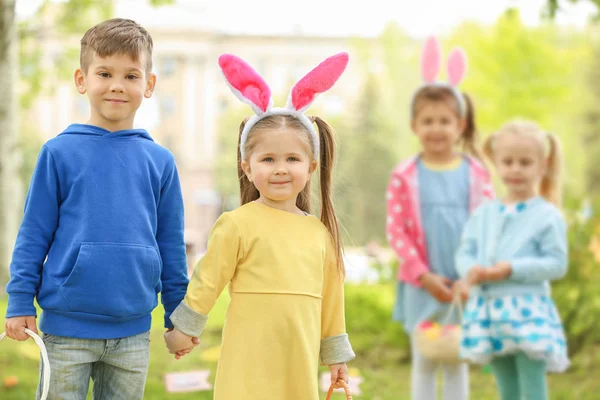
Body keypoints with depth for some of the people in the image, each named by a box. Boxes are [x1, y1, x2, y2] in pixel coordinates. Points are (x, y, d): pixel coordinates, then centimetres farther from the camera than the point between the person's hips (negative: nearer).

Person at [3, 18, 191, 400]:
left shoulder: (160, 162, 3)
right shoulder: (59, 153, -3)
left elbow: (171, 244, 9)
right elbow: (34, 233, 0)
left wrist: (179, 316, 10)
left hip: (133, 330, 2)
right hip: (67, 327, -2)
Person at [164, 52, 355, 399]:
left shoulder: (320, 232, 8)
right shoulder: (238, 224, -6)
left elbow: (330, 296, 16)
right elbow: (207, 283, 1)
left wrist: (336, 354, 19)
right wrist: (185, 329, 5)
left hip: (300, 365, 5)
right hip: (249, 365, -4)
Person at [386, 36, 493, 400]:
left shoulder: (476, 174, 1)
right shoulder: (404, 177, -4)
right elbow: (396, 231, -6)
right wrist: (424, 276, -12)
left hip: (464, 284, 1)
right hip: (421, 284, -1)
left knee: (457, 362, 9)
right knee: (424, 362, 6)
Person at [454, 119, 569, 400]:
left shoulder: (547, 216, -4)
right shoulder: (484, 214, 10)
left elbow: (557, 264, -9)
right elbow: (465, 252, 9)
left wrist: (512, 269, -19)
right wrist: (471, 271, -15)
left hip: (528, 311, -5)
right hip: (488, 311, 5)